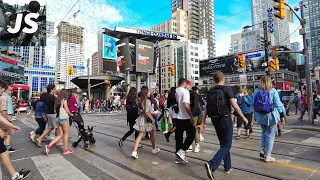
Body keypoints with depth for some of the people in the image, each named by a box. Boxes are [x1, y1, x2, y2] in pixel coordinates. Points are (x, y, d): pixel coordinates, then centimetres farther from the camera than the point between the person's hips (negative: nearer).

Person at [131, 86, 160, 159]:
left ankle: (134, 152, -3)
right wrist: (152, 119, -13)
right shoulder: (147, 101, -19)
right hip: (147, 120, -6)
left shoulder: (140, 101, 5)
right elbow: (147, 112, -24)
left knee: (140, 135, 6)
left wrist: (153, 113, 16)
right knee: (152, 134, 15)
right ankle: (154, 149, 33)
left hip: (141, 119, 6)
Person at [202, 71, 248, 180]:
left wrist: (203, 122, 5)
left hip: (215, 120, 6)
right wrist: (244, 118, -5)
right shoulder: (227, 89, -9)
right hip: (225, 119, -6)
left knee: (223, 143, 19)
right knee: (226, 145, 0)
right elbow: (235, 106, -15)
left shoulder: (210, 92, 6)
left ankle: (228, 167, 29)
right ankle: (212, 164, -17)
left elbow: (206, 108, 3)